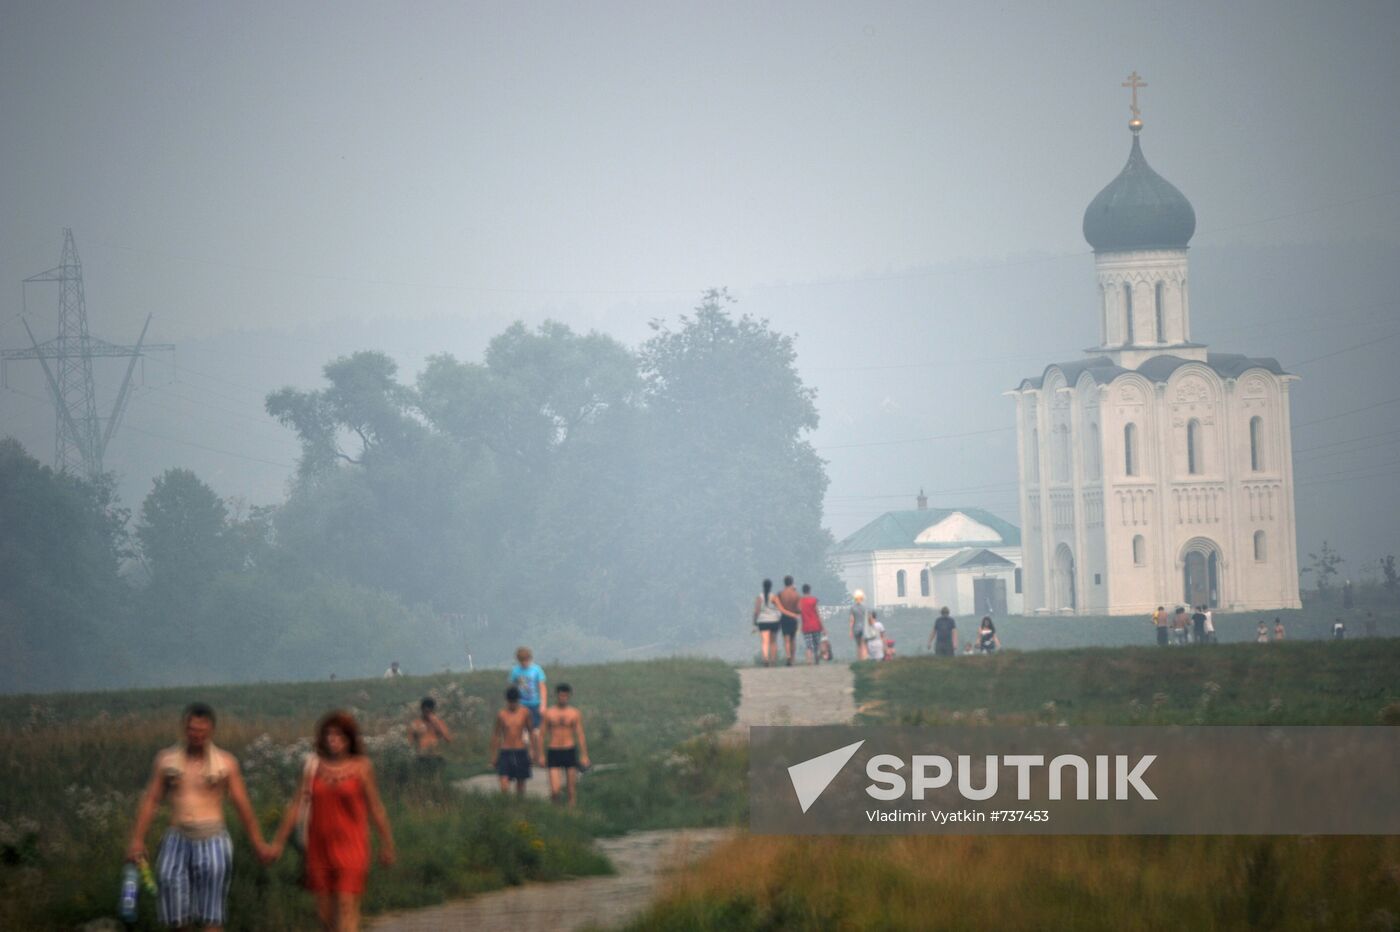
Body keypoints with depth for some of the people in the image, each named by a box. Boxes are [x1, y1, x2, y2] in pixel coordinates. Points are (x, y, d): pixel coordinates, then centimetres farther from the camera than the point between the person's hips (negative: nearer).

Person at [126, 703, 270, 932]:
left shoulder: (226, 763, 1)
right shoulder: (166, 759, 5)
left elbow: (242, 805, 3)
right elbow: (150, 801, 5)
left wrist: (258, 843, 2)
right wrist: (137, 840, -3)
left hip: (212, 839, -2)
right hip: (177, 840, 2)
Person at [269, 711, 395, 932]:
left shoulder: (361, 767, -1)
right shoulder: (313, 765, 4)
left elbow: (375, 808, 4)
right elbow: (297, 805, 8)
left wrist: (386, 845, 9)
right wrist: (279, 842, 7)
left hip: (350, 845, -3)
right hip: (319, 846, 3)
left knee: (347, 905, -12)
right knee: (324, 910, 7)